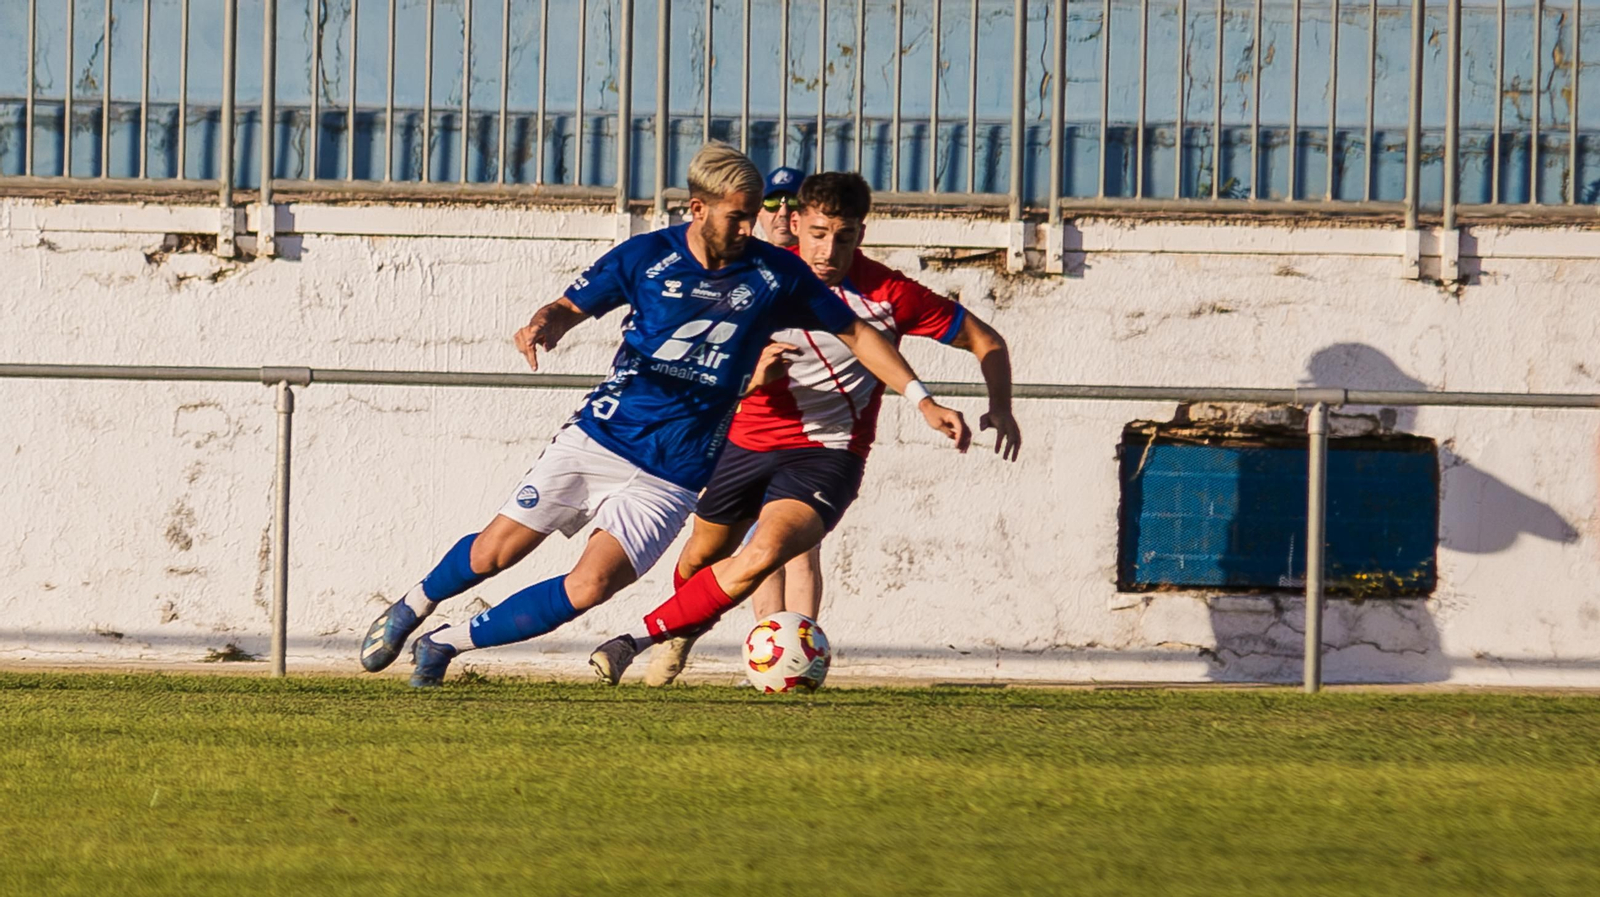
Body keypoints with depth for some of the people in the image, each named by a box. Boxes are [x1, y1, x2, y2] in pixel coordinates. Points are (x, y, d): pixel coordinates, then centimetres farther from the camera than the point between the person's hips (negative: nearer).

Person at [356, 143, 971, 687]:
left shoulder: (775, 275, -3)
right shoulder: (647, 257, -4)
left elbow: (857, 334, 6)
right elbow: (571, 308, 5)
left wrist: (922, 401, 0)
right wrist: (542, 326, -19)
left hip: (672, 477, 0)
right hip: (598, 440, 0)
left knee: (591, 587, -16)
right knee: (497, 550, -4)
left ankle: (447, 644, 1)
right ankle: (411, 608, 27)